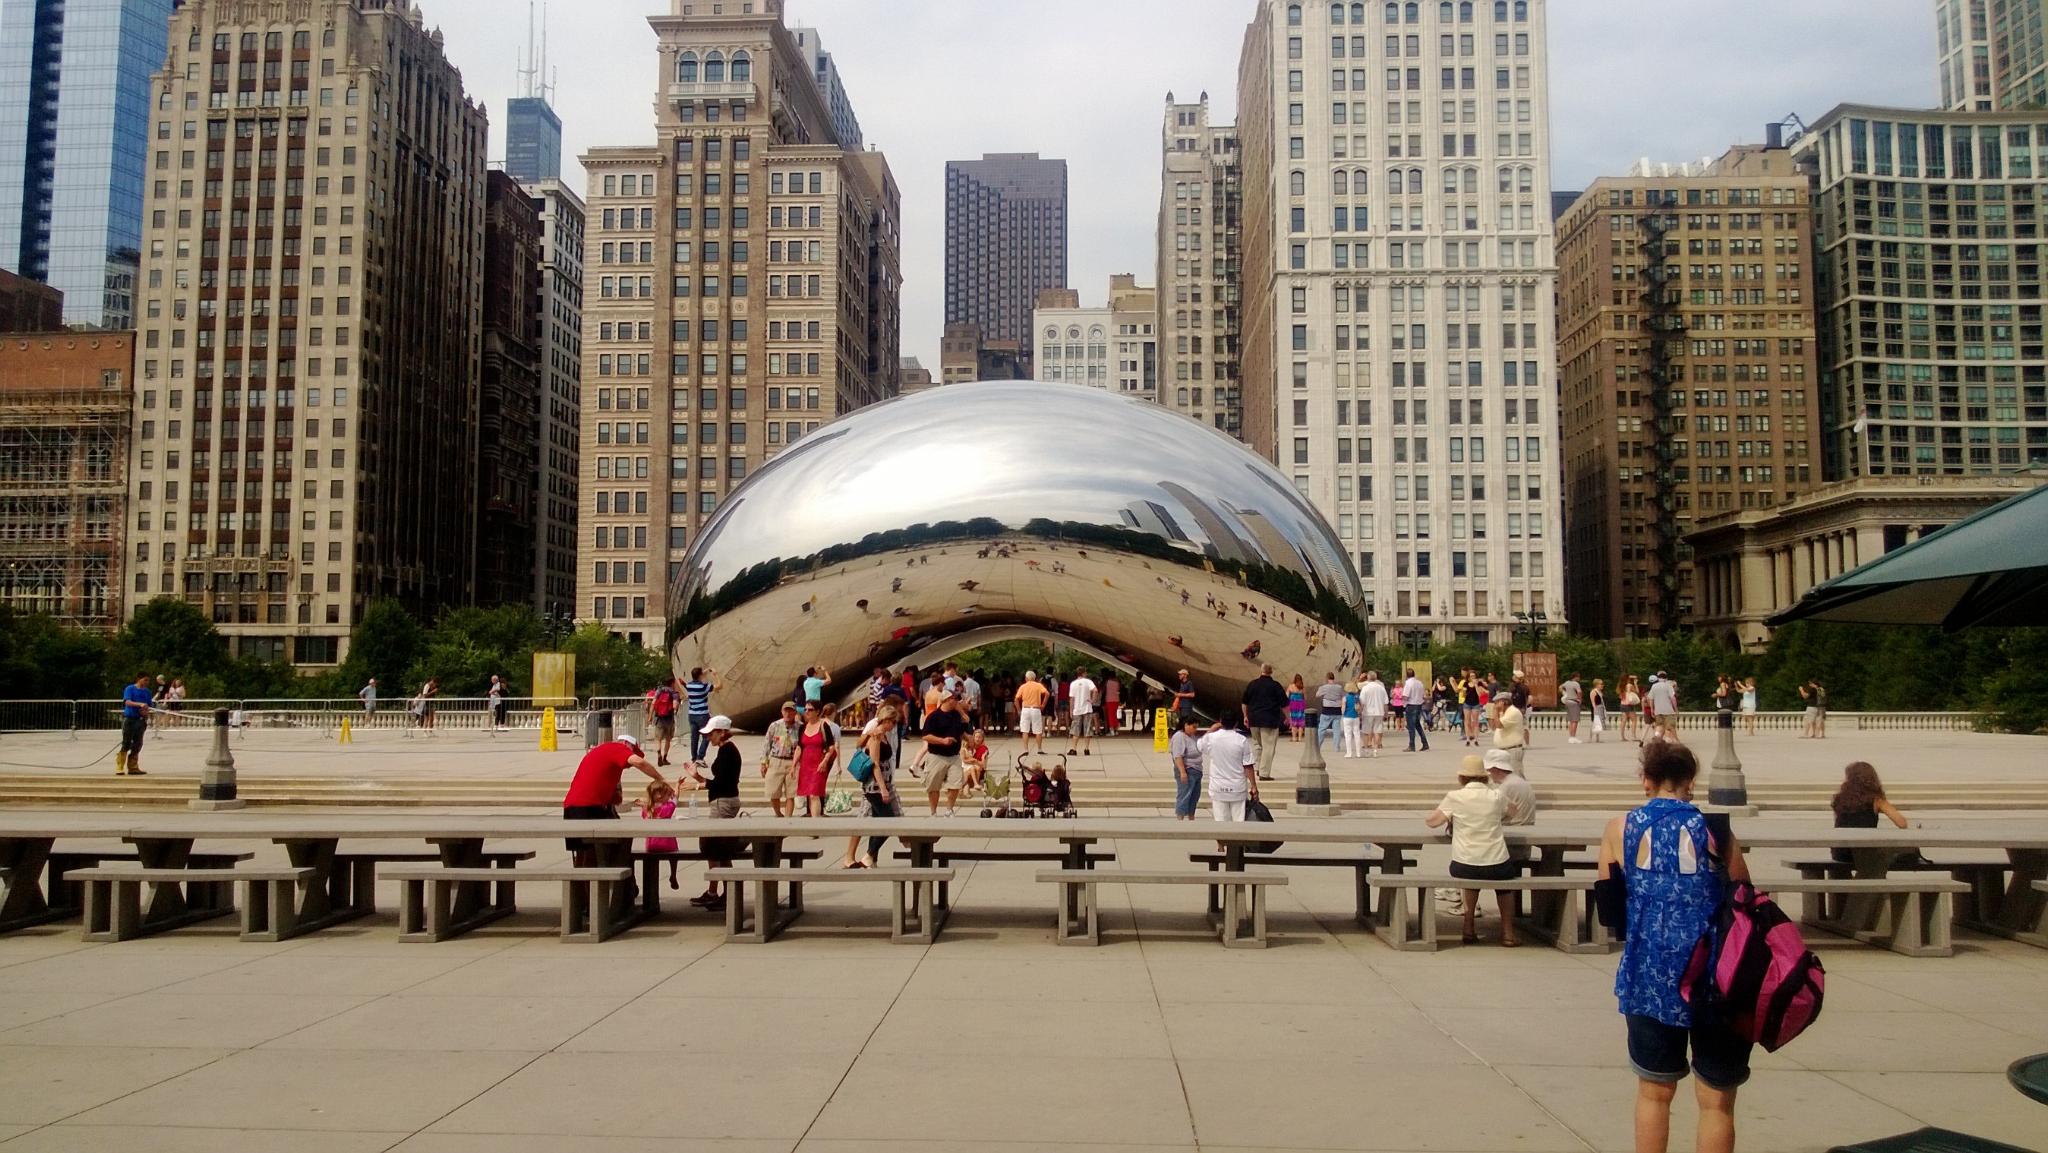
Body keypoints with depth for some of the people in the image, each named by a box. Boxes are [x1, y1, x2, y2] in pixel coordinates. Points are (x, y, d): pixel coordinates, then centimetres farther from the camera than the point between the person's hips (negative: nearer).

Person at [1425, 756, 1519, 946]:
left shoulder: (1455, 797, -8)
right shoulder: (1496, 796, -2)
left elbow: (1432, 822, -1)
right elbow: (1507, 813, 20)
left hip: (1464, 866, 0)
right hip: (1496, 866, 0)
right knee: (1506, 873, 34)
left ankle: (1469, 929, 31)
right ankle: (1508, 933, 28)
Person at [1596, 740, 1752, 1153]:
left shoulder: (1620, 829, 0)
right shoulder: (1715, 830, -4)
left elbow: (1608, 911, 7)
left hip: (1650, 976, 1)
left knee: (1654, 1092, 17)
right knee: (1716, 1100, 9)